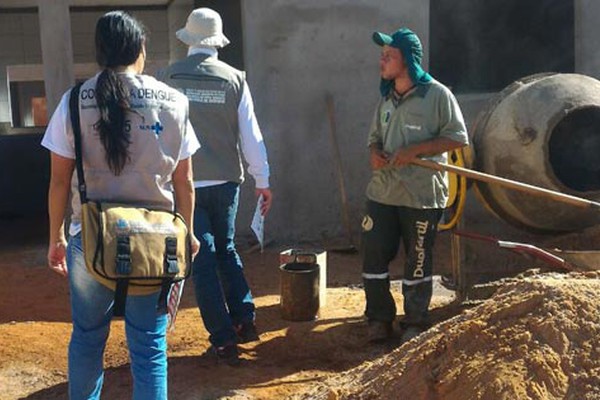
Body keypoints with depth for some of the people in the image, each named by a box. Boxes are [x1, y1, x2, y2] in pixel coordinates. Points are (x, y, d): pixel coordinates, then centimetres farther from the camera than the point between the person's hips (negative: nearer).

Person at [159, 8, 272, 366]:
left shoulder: (170, 77, -5)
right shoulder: (234, 79, -2)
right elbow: (250, 134, -1)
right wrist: (263, 180, 7)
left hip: (187, 183, -2)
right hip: (226, 181, 2)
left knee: (203, 258, 5)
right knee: (226, 249, 21)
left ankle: (224, 338, 4)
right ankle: (245, 319, 17)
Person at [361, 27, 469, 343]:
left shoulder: (437, 95, -7)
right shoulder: (386, 98, 12)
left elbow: (457, 138, -8)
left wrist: (415, 150, -18)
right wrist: (374, 152, -2)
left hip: (422, 195, -5)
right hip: (382, 192, 5)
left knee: (418, 262, 6)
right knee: (373, 256, 4)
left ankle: (415, 323, 22)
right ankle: (379, 319, 21)